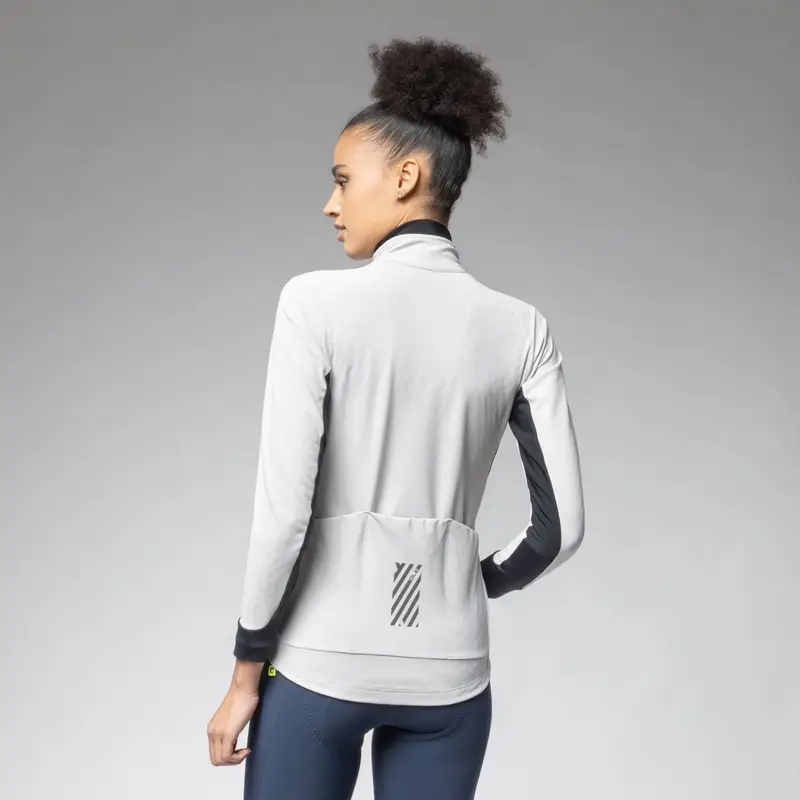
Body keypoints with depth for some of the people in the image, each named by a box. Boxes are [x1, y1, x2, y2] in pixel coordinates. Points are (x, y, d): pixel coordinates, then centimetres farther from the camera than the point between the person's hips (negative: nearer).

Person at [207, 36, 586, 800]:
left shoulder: (316, 302, -11)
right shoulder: (520, 327, 0)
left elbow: (283, 506, -15)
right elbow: (561, 525, 0)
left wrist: (246, 673, -4)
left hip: (320, 663, -3)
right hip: (447, 668, 4)